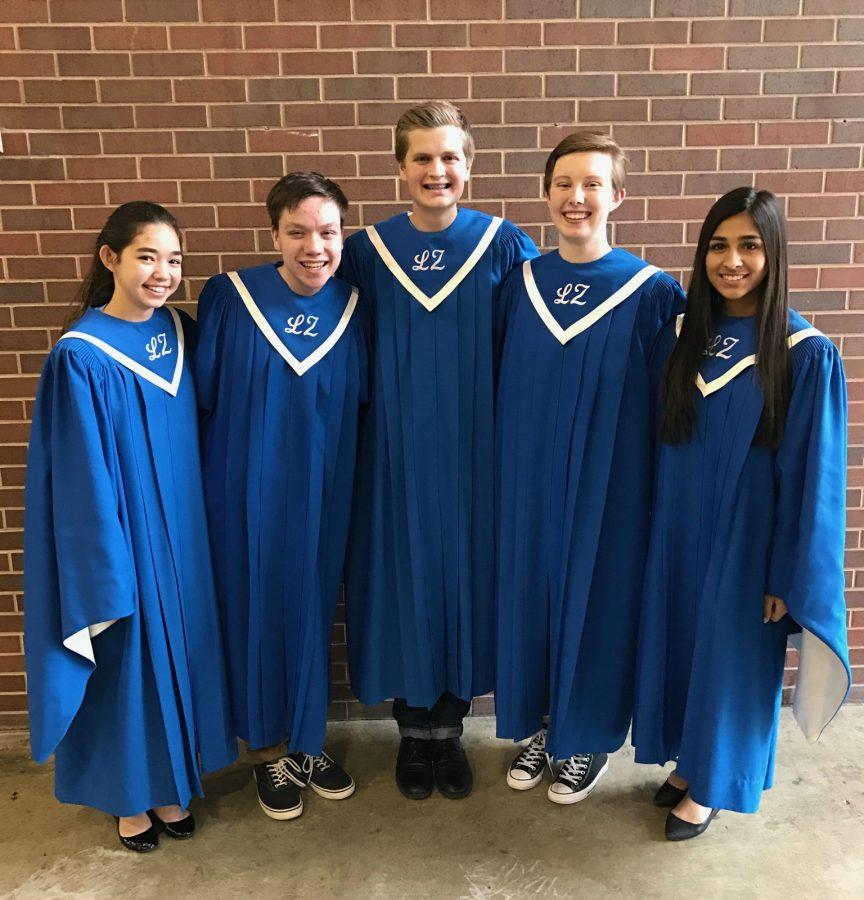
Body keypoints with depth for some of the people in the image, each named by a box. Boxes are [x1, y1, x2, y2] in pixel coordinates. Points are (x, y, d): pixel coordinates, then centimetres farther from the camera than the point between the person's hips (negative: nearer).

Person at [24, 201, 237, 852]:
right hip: (122, 537, -5)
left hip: (183, 533, 5)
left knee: (179, 647, 16)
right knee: (128, 657, 10)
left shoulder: (182, 333, 0)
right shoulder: (81, 357, -17)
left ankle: (172, 782, 38)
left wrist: (200, 527, 6)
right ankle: (129, 798, 34)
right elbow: (84, 480, -15)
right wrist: (105, 575, -13)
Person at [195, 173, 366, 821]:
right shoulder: (229, 299, -10)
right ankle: (270, 753, 32)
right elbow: (200, 396, -4)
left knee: (312, 612, 15)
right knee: (257, 613, 10)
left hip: (321, 496, 2)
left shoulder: (353, 308, -2)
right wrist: (205, 477, -4)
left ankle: (307, 743, 37)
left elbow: (362, 402, 6)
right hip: (247, 493, -2)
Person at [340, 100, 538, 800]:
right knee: (403, 575, 9)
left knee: (464, 573, 9)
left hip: (474, 447, 0)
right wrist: (379, 412, 0)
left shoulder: (505, 245, -2)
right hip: (396, 449, 1)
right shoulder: (367, 250, 1)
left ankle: (449, 727, 30)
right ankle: (413, 729, 30)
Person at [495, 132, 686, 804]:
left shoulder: (652, 292, -9)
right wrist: (503, 475, 5)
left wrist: (662, 489, -5)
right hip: (528, 480, 4)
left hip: (610, 484, -3)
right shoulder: (522, 284, 1)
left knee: (597, 598, 11)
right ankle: (538, 726, 38)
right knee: (530, 593, 14)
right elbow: (502, 390, 7)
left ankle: (590, 738, 35)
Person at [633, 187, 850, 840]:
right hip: (677, 529, 5)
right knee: (676, 645, 17)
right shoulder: (681, 336, -1)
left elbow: (811, 475, -12)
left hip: (746, 539, -4)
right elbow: (659, 437, 6)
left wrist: (789, 577, -11)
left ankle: (709, 786, 35)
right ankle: (688, 761, 41)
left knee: (730, 656, 11)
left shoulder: (806, 354, -15)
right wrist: (654, 526, 7)